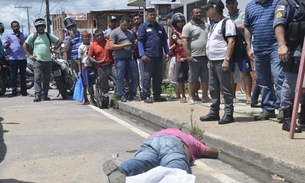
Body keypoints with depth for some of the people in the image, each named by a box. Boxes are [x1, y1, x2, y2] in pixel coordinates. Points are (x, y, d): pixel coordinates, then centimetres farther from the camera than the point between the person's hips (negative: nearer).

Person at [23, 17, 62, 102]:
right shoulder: (33, 36, 5)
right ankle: (37, 95, -17)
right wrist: (29, 55, 3)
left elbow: (60, 41, 16)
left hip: (48, 61, 3)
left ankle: (44, 95, 13)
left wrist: (54, 49, 6)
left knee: (46, 79, 6)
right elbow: (25, 45, 10)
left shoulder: (49, 36, 10)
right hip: (37, 60, -3)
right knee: (37, 78, -13)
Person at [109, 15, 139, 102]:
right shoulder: (114, 32, 0)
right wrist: (124, 45, -14)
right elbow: (112, 46, -8)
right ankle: (122, 95, 8)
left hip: (130, 58, 5)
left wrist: (133, 45, 1)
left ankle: (132, 94, 14)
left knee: (134, 77, 3)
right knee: (120, 78, 0)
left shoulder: (130, 32, 18)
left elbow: (133, 44, 26)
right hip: (120, 59, -5)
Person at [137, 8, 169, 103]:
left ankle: (157, 95, 19)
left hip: (159, 56, 5)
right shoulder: (143, 26, 1)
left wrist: (167, 52, 10)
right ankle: (146, 96, 2)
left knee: (159, 76, 10)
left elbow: (164, 40, 19)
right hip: (148, 56, -5)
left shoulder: (160, 27, 16)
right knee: (147, 76, -3)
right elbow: (140, 41, -5)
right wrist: (142, 54, -14)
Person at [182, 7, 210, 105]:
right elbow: (185, 42, -9)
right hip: (194, 57, -5)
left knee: (206, 78, 9)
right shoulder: (188, 26, -2)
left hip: (206, 56, 5)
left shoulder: (206, 25, 15)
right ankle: (191, 97, 8)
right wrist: (188, 55, -16)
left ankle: (205, 96, 18)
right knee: (193, 78, 1)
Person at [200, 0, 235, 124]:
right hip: (213, 61, 9)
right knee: (213, 89, 12)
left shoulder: (227, 22, -9)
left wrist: (227, 59, -21)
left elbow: (231, 42, -16)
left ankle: (228, 114, 0)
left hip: (222, 61, -9)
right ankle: (214, 112, 20)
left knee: (225, 89, -4)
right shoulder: (213, 25, 18)